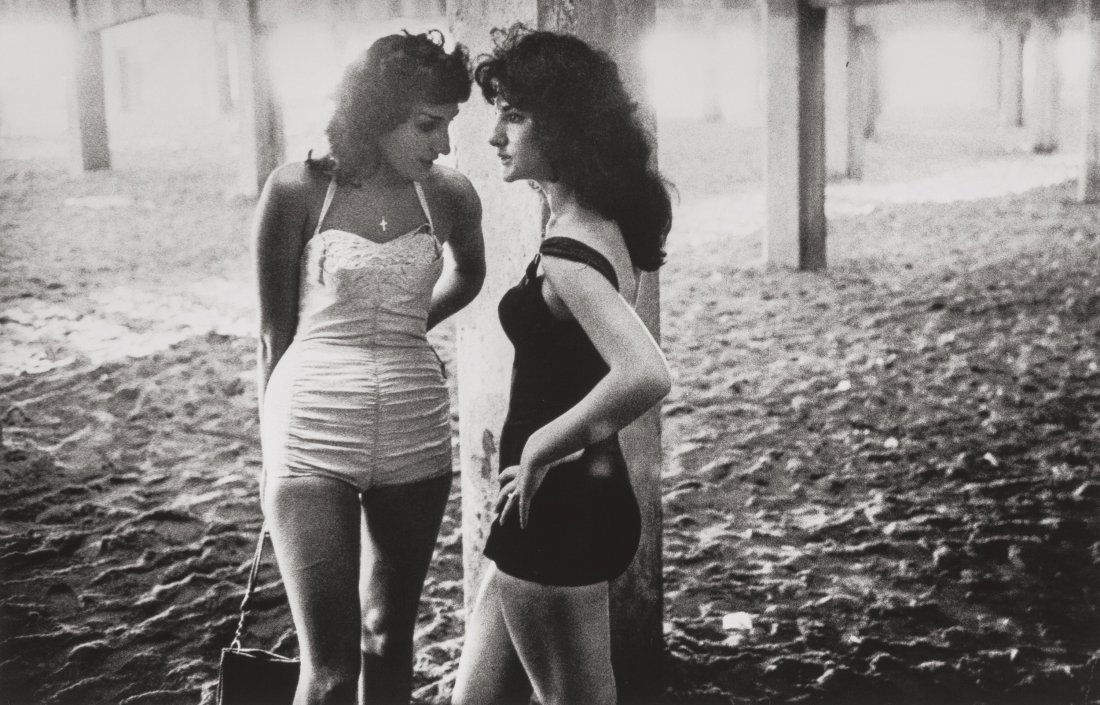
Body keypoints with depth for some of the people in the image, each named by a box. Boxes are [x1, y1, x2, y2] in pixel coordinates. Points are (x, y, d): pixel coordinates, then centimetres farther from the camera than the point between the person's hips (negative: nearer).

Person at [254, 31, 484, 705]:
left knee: (390, 637, 15)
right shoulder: (298, 190, -8)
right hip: (313, 441, -3)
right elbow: (275, 330, 2)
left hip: (416, 440, 3)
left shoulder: (451, 196, 1)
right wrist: (277, 440, 10)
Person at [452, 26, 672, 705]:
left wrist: (540, 448, -24)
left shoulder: (567, 255, -22)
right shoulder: (608, 224, 6)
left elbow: (646, 376, -37)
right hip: (588, 500, 9)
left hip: (555, 514, -9)